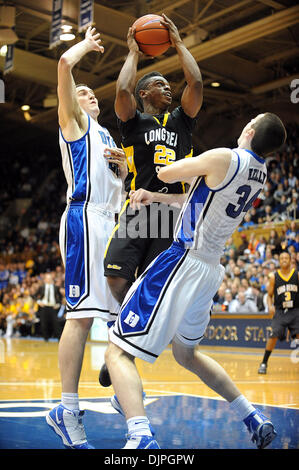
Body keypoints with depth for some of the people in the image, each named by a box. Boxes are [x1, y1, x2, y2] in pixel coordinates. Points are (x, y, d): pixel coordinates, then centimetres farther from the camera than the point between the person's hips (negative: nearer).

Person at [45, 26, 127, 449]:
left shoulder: (106, 135, 30)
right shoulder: (74, 121, 8)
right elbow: (64, 64, -6)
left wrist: (121, 166, 11)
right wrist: (87, 43, 12)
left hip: (113, 220, 9)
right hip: (86, 216, -9)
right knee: (82, 314, -13)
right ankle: (67, 411, -11)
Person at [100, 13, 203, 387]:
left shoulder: (181, 120, 18)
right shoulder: (134, 121, 9)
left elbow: (196, 83, 5)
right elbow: (122, 90, -11)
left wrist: (178, 43, 13)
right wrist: (133, 53, 5)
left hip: (174, 209, 3)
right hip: (138, 206, -2)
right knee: (117, 275, -16)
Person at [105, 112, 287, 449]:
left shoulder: (223, 158, -16)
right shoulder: (260, 175, 9)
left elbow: (165, 173, -2)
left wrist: (195, 166, 17)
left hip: (183, 263, -8)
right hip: (210, 271, 9)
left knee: (118, 351, -9)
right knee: (186, 354, 29)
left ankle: (141, 439, -30)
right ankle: (255, 420, 28)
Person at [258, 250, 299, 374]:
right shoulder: (274, 276, 2)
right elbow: (269, 295, 8)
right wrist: (270, 306, -10)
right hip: (280, 312, 0)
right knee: (273, 336, -9)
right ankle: (264, 363, 4)